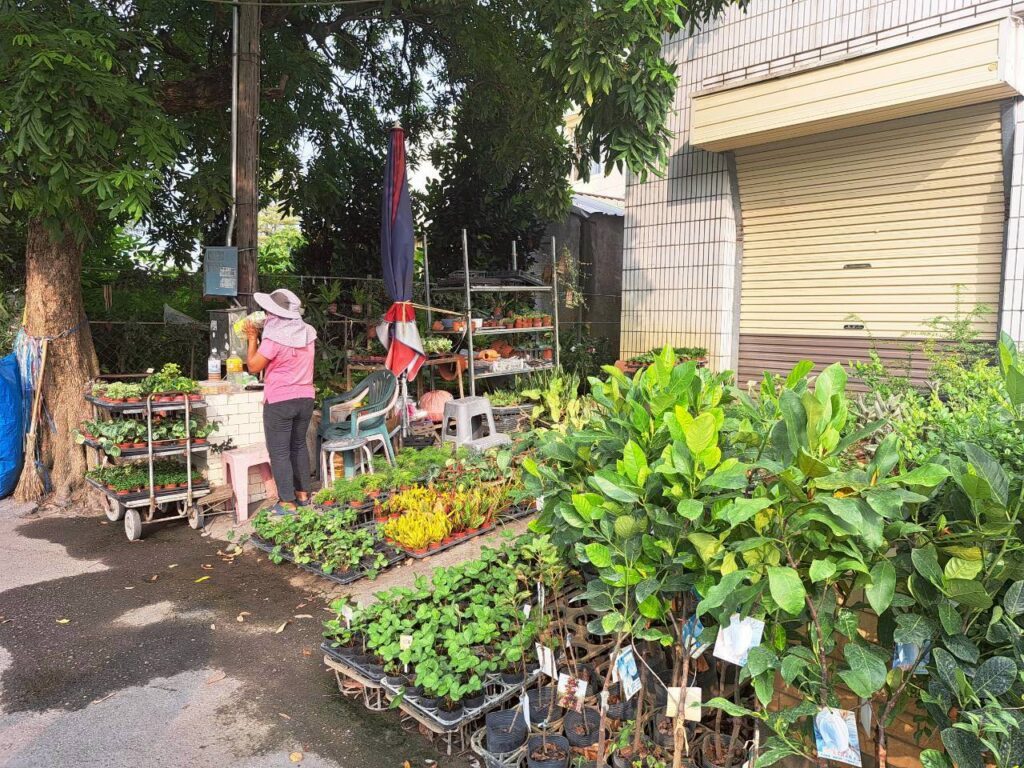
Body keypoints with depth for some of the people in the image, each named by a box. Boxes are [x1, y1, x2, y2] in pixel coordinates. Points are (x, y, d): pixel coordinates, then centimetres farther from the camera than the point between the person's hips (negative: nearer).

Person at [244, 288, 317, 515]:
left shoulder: (275, 337, -17)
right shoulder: (307, 333, 3)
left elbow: (253, 366, -7)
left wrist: (253, 338, 2)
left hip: (279, 401, -7)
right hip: (305, 398, 7)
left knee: (279, 452, 2)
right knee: (299, 445, 19)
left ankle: (287, 503, 4)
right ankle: (303, 494, 26)